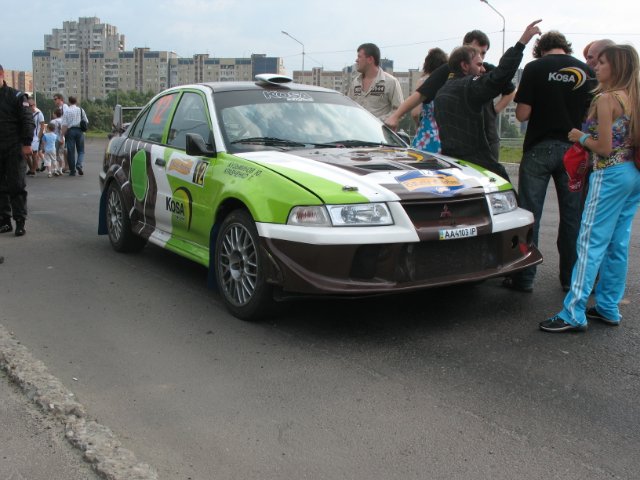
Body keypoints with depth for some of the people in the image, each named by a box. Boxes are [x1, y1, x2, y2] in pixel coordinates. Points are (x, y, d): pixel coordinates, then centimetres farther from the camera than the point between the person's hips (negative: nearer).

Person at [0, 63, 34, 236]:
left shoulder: (16, 96, -1)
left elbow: (28, 121, -4)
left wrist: (26, 144, -12)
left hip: (14, 150, -4)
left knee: (17, 186, -2)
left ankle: (20, 222, 2)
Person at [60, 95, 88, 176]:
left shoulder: (66, 111, -2)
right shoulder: (81, 110, 4)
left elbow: (64, 125, -7)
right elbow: (86, 121, 8)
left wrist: (62, 136, -5)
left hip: (70, 131, -1)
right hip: (79, 131, 1)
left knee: (71, 151, 5)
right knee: (81, 150, 11)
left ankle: (72, 171, 7)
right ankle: (79, 165, -15)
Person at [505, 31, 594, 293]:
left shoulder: (535, 68, -6)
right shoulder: (587, 71, 3)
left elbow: (522, 114, -10)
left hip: (539, 149, -3)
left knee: (529, 214, 4)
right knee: (572, 217, 11)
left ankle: (524, 278, 6)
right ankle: (571, 278, 19)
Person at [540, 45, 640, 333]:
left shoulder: (605, 99, -12)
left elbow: (604, 148, -15)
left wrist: (581, 137, 1)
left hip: (610, 176, -8)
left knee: (591, 244, -7)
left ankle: (574, 315, -6)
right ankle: (609, 308, 21)